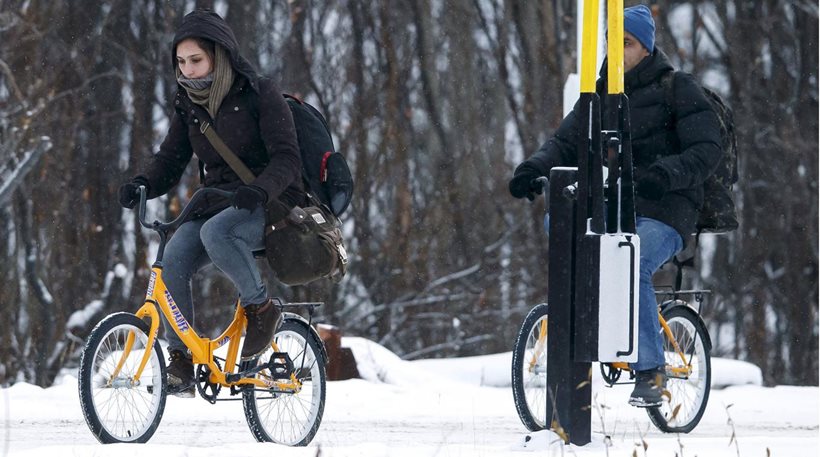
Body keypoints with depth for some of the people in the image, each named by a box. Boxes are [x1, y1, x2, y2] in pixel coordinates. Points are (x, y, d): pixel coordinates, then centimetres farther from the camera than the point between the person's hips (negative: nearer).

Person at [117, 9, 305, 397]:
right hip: (216, 203, 5)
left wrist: (260, 189, -37)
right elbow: (170, 161, 6)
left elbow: (287, 159, -16)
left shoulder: (260, 95, -9)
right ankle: (180, 359, -18)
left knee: (215, 232, -37)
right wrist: (142, 185, -17)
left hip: (268, 206, -5)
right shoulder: (188, 105, 8)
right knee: (173, 258, -24)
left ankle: (261, 309, -17)